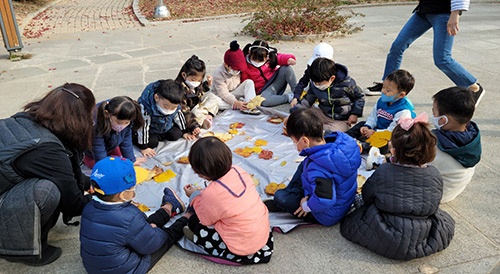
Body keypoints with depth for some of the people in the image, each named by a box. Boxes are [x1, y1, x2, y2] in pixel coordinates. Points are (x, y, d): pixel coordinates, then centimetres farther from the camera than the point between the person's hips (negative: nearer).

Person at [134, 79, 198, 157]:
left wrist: (185, 132, 5)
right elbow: (143, 125, -33)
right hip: (150, 130, -4)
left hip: (167, 127, 4)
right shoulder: (145, 107, -40)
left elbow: (178, 116, -3)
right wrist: (143, 147, -28)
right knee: (152, 142, -22)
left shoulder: (175, 105, -25)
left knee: (176, 135, -10)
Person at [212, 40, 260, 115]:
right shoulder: (218, 74, -21)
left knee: (249, 82, -15)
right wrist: (236, 103, -38)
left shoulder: (238, 70, -4)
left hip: (235, 94, 5)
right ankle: (244, 105, -33)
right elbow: (223, 93, -27)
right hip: (223, 97, -4)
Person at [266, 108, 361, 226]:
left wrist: (307, 206, -23)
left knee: (279, 196, -3)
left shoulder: (317, 169, -40)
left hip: (329, 215, -8)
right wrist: (308, 195, -3)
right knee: (304, 165, 18)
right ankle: (290, 193, 28)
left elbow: (325, 199, -44)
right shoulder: (339, 142, -15)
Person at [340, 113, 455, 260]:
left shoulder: (383, 172, -19)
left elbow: (366, 197, -2)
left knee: (348, 221, 19)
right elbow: (433, 207, 5)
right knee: (446, 220, 32)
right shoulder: (435, 175, -11)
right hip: (425, 243, 3)